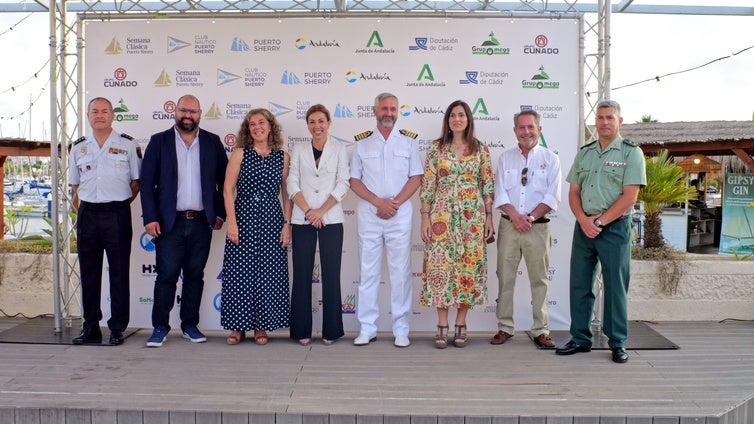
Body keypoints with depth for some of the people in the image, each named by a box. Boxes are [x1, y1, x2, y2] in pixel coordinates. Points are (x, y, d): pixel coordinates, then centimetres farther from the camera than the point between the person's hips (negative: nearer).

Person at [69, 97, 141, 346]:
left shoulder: (127, 145, 2)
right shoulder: (78, 147, 11)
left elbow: (137, 181, 5)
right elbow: (74, 185, 16)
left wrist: (121, 203, 0)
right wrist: (81, 212, 8)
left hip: (117, 215, -3)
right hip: (87, 215, 3)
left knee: (119, 272, 1)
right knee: (88, 272, 8)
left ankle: (117, 328, 10)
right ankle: (90, 327, 17)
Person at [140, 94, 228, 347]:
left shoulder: (212, 143, 7)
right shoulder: (159, 142, 4)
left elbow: (224, 181, 8)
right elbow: (147, 182, 0)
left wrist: (220, 213, 2)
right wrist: (150, 218, -7)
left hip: (202, 222, 2)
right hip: (169, 222, -1)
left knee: (195, 276, 9)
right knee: (166, 276, 0)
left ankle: (190, 325, 21)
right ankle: (160, 327, 13)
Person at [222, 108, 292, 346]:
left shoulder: (283, 157, 6)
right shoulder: (240, 154, 3)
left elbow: (287, 193, 7)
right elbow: (228, 189, -2)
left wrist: (287, 224, 0)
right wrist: (232, 222, -9)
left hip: (272, 219, 1)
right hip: (243, 218, -1)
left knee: (268, 273, 3)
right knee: (240, 272, 1)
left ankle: (261, 326, 16)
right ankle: (238, 326, 14)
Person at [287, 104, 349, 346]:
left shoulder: (339, 149, 6)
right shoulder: (298, 150, 10)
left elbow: (343, 185, -2)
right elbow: (292, 184, 3)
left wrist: (321, 211, -11)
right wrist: (308, 211, -10)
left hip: (331, 219, -1)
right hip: (302, 220, 1)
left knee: (331, 274, 1)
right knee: (302, 274, 3)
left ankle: (331, 330, 10)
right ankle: (301, 331, 12)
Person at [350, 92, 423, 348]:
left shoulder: (408, 141, 8)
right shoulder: (362, 143, 9)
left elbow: (416, 178, 3)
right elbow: (354, 181, 5)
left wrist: (395, 203, -10)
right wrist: (379, 202, -9)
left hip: (400, 213, 0)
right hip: (368, 213, 1)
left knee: (401, 272, 1)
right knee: (368, 272, 4)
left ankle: (401, 330, 9)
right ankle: (367, 328, 12)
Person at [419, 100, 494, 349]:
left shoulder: (481, 149, 6)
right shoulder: (436, 148, 4)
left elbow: (488, 186, 6)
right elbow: (427, 185, 2)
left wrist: (489, 218, 2)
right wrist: (425, 217, -4)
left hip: (472, 216, 1)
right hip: (442, 216, -1)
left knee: (468, 268, 3)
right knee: (440, 268, -1)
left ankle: (461, 325, 15)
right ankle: (442, 326, 9)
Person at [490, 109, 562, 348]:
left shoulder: (550, 159, 5)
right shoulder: (505, 158, 11)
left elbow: (552, 197, -2)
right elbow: (500, 193, 3)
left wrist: (531, 217, -13)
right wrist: (515, 216, -13)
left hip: (538, 227, -1)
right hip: (509, 225, 2)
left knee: (539, 279, 3)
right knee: (505, 277, 4)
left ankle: (540, 331, 11)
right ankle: (505, 327, 13)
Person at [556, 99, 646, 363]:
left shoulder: (631, 152, -2)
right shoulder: (584, 153, 13)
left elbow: (630, 196, -10)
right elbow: (573, 192, 10)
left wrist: (601, 220, -14)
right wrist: (583, 220, -7)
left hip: (615, 227, -5)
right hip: (583, 226, 5)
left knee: (615, 286, 1)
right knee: (579, 284, 7)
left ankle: (617, 343, 12)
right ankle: (580, 339, 17)